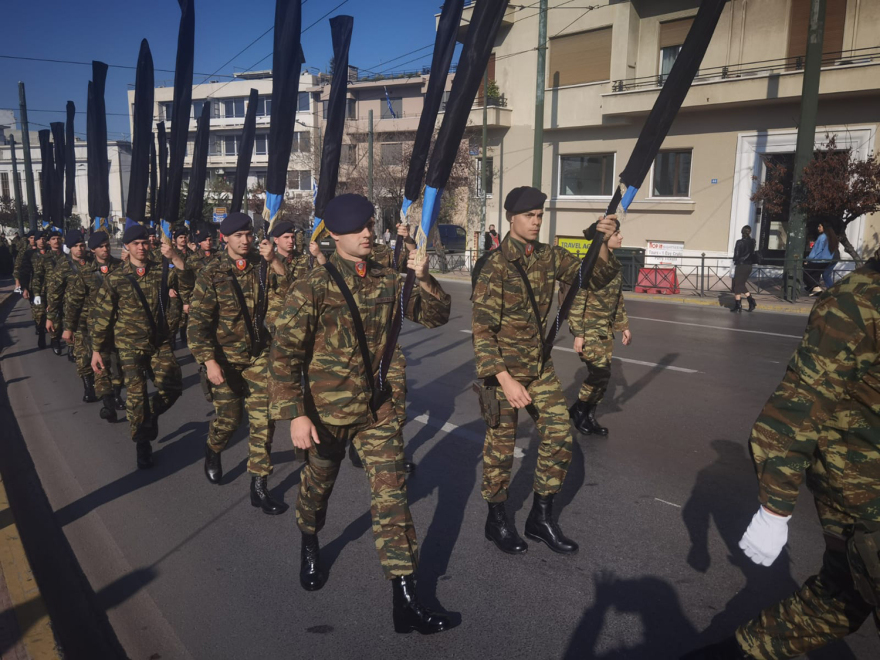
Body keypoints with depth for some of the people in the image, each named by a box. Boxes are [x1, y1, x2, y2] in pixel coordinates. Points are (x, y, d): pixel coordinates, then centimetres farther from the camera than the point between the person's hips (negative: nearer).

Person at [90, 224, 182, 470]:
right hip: (130, 344, -2)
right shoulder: (116, 278, -4)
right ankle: (142, 444, 17)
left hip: (160, 342, 2)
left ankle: (151, 413, 27)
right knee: (136, 395, -3)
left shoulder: (161, 271, 1)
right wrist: (96, 349, 1)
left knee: (172, 387, -7)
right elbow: (100, 315, 0)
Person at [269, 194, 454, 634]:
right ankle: (310, 547, 52)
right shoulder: (314, 287, -13)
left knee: (392, 494, -1)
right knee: (319, 485, 19)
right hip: (328, 409, -2)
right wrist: (295, 414, -21)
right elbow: (284, 354, -15)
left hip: (378, 407, 3)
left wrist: (424, 280, -15)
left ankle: (405, 600, 7)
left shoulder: (388, 281, 0)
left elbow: (435, 317, 4)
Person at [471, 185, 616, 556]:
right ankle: (497, 521, 27)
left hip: (539, 365, 6)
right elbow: (482, 330, -20)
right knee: (501, 445, 6)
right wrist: (505, 380, -27)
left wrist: (603, 242, -15)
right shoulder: (495, 266, -16)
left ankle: (541, 518, 23)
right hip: (502, 368, -6)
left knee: (559, 435, 5)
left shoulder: (548, 257, 2)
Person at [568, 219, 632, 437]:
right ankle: (578, 409, 10)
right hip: (588, 326, -8)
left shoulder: (614, 263, 8)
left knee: (603, 373, 8)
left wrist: (624, 326, 16)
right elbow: (577, 301, -18)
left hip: (606, 326, 8)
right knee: (601, 372, -12)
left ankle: (589, 417, 22)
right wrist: (578, 334, -19)